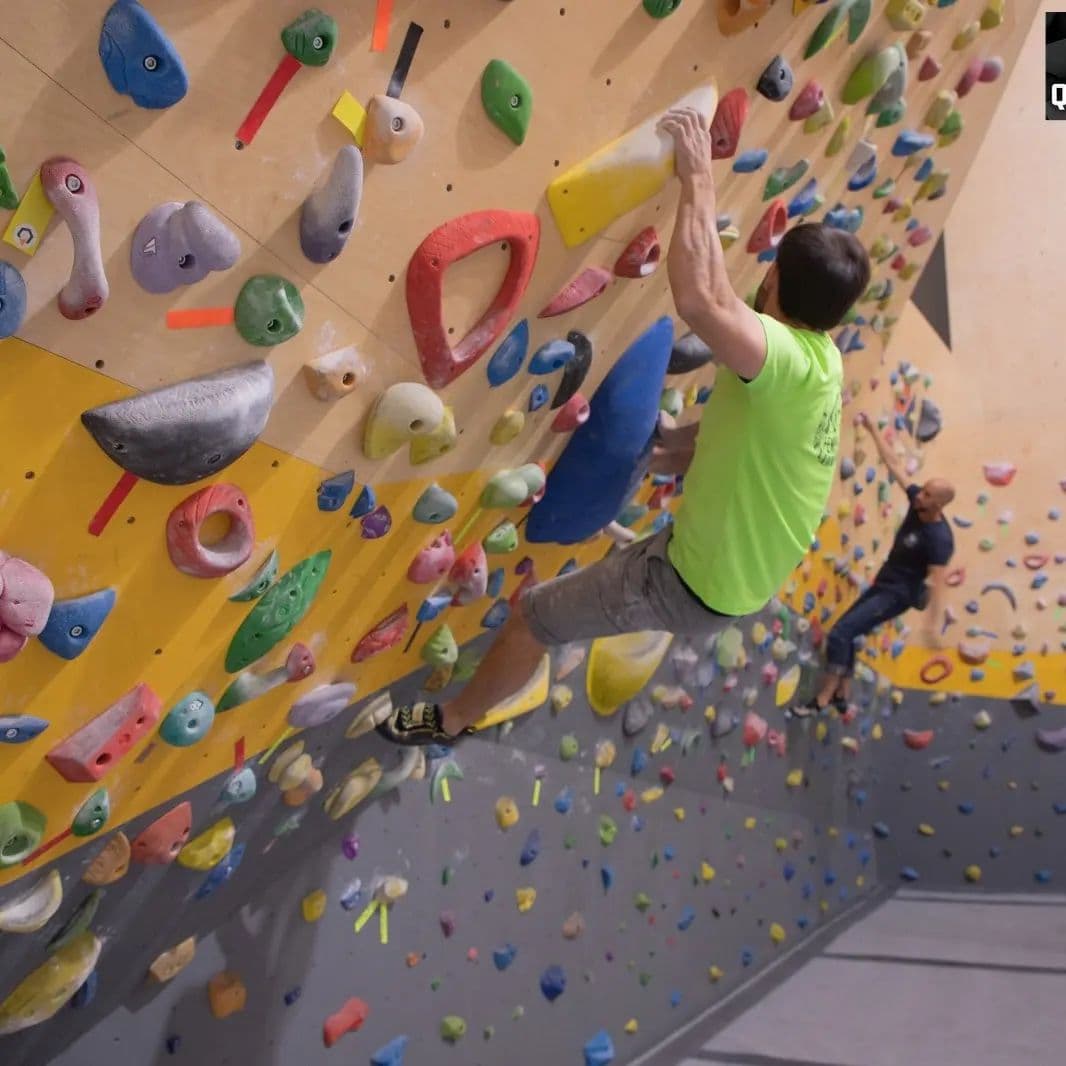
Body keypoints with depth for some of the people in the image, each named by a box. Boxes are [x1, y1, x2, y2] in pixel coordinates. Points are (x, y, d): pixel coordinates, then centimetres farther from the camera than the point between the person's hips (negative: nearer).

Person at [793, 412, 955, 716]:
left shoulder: (939, 538, -25)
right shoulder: (917, 502, -4)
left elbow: (936, 581, -26)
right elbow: (893, 464, 2)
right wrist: (872, 430, 5)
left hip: (899, 593, -9)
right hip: (883, 583, 9)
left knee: (840, 634, -17)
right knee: (846, 632, 12)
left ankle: (823, 698, -9)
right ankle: (841, 695, 22)